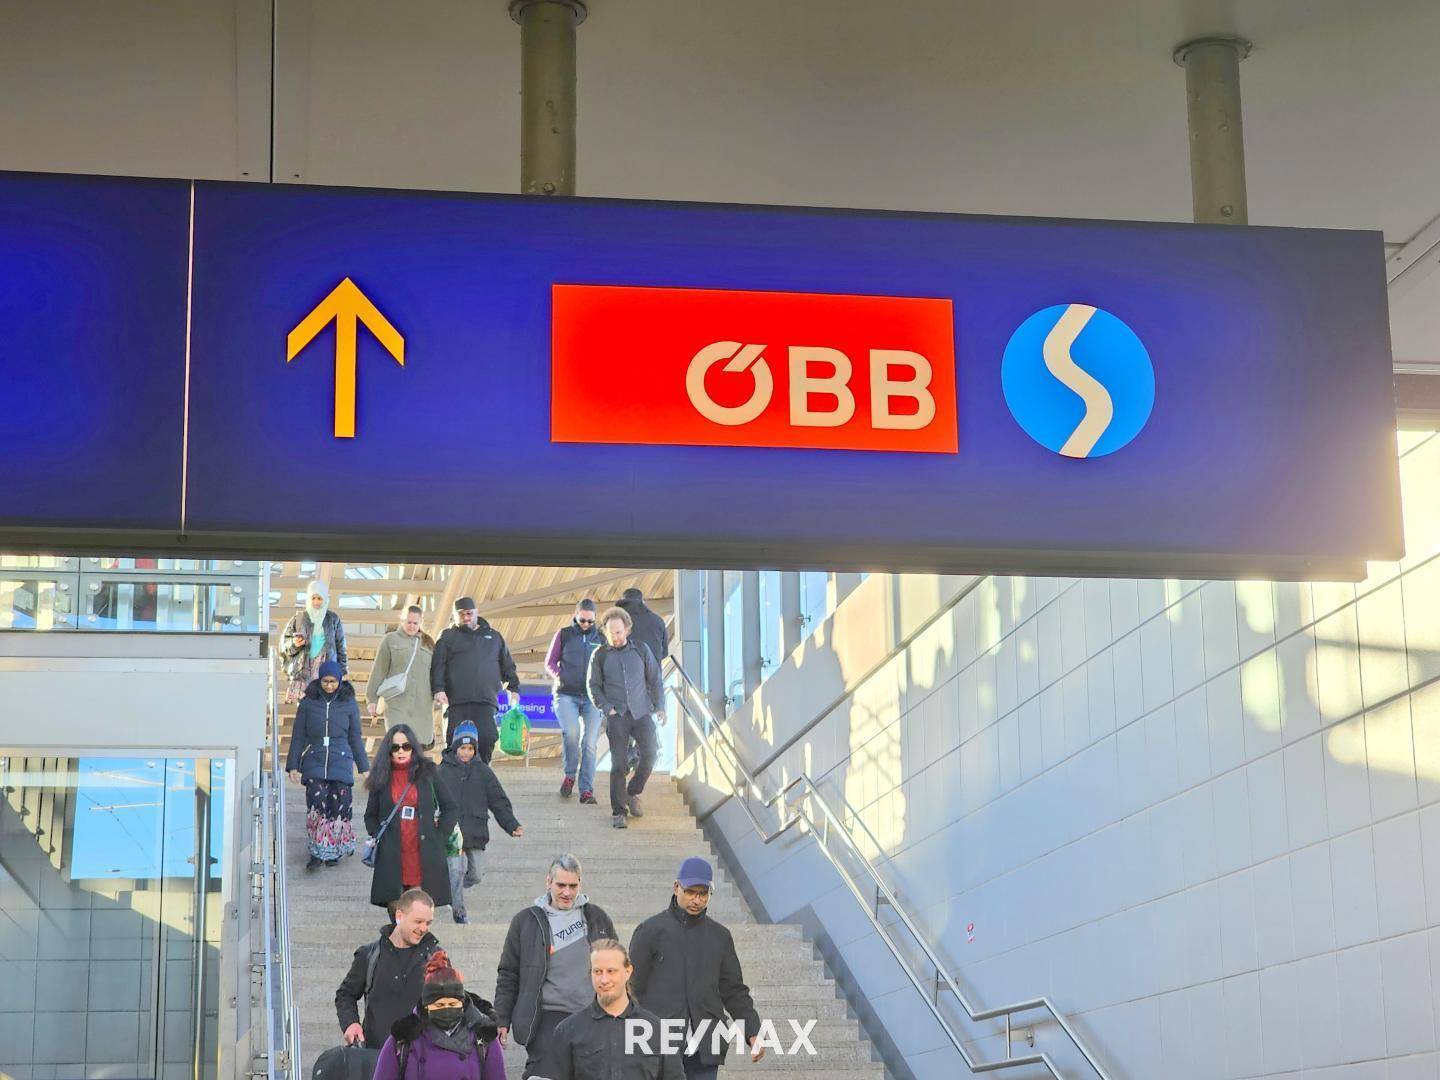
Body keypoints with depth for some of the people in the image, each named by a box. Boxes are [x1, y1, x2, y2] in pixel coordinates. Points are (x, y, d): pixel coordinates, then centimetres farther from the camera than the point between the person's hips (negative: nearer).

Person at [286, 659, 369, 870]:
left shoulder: (349, 704, 5)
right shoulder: (308, 703, 4)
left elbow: (355, 738, 12)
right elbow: (298, 736, 8)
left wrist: (364, 767, 14)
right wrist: (293, 766, 4)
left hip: (341, 763, 1)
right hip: (314, 764, -1)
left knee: (339, 808, -3)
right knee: (317, 807, -14)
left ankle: (335, 852, 13)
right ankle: (317, 853, -9)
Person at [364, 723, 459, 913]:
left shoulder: (427, 773, 6)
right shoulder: (381, 778, 9)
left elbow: (451, 809, 10)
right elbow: (370, 816, 19)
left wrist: (438, 838, 2)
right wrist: (378, 838, 3)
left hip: (423, 856, -1)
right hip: (391, 858, 1)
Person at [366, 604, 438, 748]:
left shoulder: (428, 643, 18)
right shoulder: (390, 640, 8)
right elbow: (378, 671, 6)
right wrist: (372, 698, 3)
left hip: (422, 704, 3)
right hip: (397, 703, -3)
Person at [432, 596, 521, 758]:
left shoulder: (493, 636, 22)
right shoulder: (448, 636, 12)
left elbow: (507, 665, 25)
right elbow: (438, 665, 2)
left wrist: (514, 688, 15)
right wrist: (438, 689, -12)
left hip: (486, 702, 2)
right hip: (457, 702, -2)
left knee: (487, 739, -9)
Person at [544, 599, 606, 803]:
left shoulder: (601, 638, 12)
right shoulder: (564, 634, 8)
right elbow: (550, 662, 13)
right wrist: (558, 675, -5)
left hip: (592, 698, 2)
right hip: (566, 695, -2)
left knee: (590, 743, -7)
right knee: (571, 732, -25)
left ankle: (586, 790, -3)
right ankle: (570, 775, -3)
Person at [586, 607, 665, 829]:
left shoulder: (641, 649, 7)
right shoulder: (599, 655, 5)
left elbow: (654, 679, 13)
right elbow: (593, 686, 9)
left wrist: (660, 706, 6)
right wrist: (606, 708, -4)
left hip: (642, 712, 1)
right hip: (616, 715, -1)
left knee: (649, 755, -15)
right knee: (618, 762, -8)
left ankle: (633, 794, 9)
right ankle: (618, 811, -2)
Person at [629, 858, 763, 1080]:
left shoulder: (720, 936, 13)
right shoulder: (650, 931, 3)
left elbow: (735, 991, 17)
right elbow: (633, 988, 3)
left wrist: (753, 1033, 6)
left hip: (705, 1051, 3)